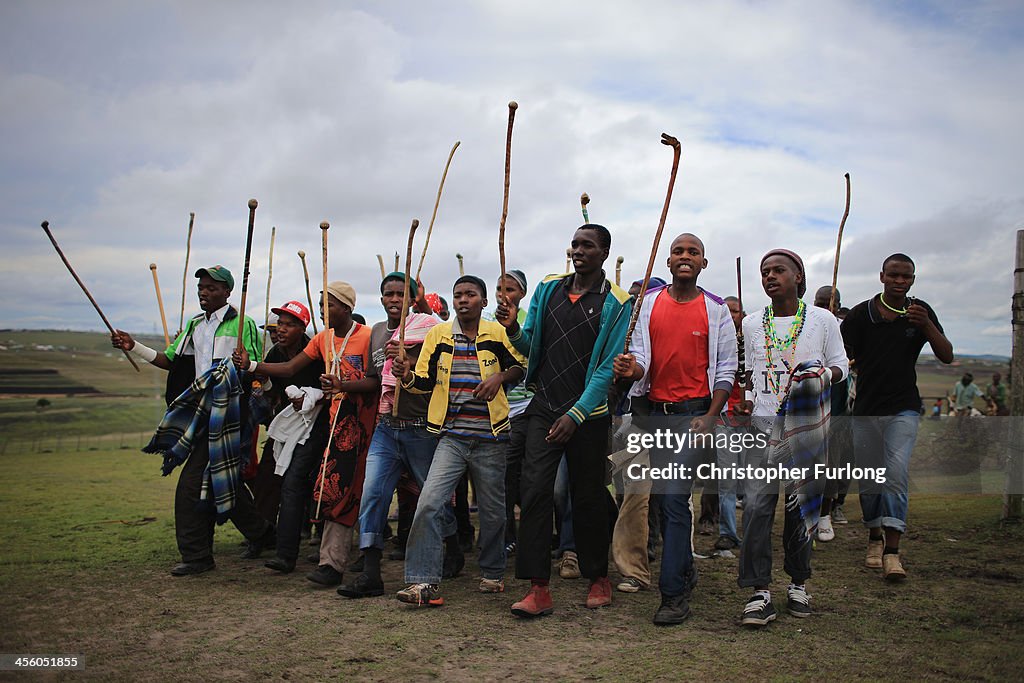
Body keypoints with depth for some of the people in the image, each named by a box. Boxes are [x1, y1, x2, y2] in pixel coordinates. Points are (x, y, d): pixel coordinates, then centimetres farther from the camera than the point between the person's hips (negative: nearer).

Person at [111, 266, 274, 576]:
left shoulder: (242, 324, -5)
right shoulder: (194, 326, 18)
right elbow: (169, 361, 15)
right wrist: (134, 347, 6)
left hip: (226, 413, -8)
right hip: (198, 411, 8)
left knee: (193, 484, -8)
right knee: (224, 480, 12)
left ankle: (196, 555, 7)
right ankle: (261, 533, 25)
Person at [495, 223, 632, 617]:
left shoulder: (616, 303, -4)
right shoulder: (548, 289, 9)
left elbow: (609, 367, -10)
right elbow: (529, 347, 13)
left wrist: (576, 415, -16)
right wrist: (513, 328, -9)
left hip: (589, 413, -3)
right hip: (544, 407, 3)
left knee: (588, 496, 8)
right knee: (535, 489, -10)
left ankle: (598, 578, 28)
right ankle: (538, 589, -6)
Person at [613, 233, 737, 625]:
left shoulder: (716, 310, 0)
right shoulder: (648, 303, 6)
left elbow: (726, 370, 1)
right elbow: (641, 356, 3)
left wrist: (709, 417, -10)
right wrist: (632, 369, -22)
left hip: (694, 412, -3)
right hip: (654, 411, 4)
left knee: (674, 496, -13)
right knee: (666, 497, 12)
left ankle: (673, 593, -6)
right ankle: (685, 570, 32)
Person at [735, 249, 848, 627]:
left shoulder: (822, 320, 3)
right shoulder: (751, 323, 9)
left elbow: (840, 363, 10)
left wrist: (823, 375, -12)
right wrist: (745, 399, 0)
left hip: (805, 426, -1)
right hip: (762, 425, 1)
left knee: (801, 505, 6)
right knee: (756, 505, -10)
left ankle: (798, 584, 24)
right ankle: (760, 591, -3)